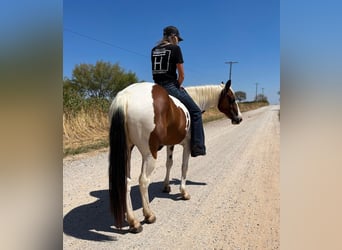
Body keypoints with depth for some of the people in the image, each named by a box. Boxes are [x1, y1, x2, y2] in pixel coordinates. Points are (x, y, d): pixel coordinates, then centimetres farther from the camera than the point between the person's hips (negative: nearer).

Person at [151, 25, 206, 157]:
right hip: (170, 86, -7)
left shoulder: (154, 50, 15)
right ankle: (197, 147, 1)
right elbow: (181, 75, -8)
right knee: (195, 112, 5)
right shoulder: (175, 48, -4)